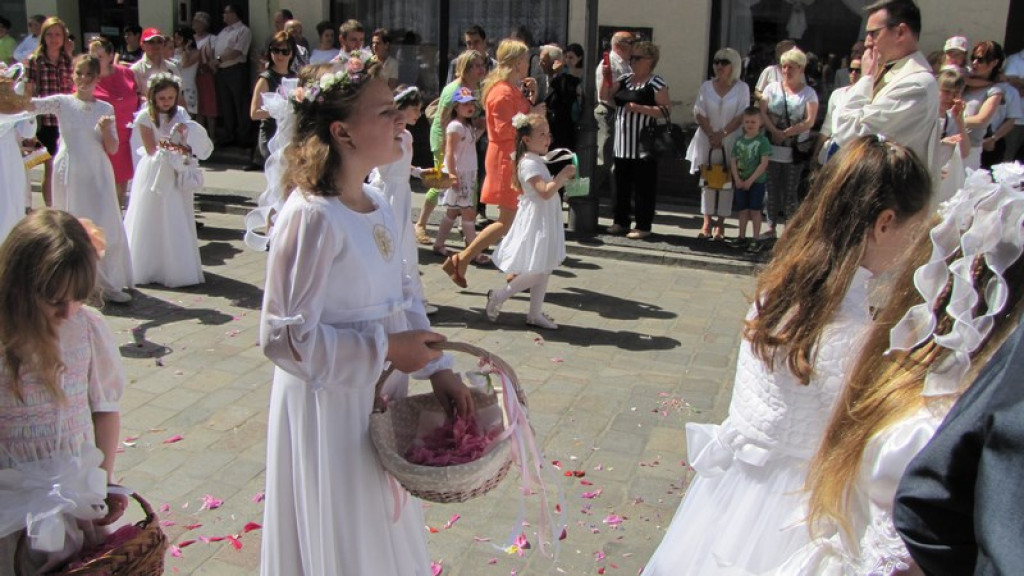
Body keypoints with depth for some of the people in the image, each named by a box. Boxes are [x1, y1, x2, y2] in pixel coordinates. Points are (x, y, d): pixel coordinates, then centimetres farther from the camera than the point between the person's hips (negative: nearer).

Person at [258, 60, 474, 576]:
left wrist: (438, 369, 1)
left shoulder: (376, 207, 2)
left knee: (386, 530, 24)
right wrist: (387, 349, -21)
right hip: (328, 409, -8)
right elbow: (286, 334, -23)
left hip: (379, 400, 8)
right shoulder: (312, 216, -23)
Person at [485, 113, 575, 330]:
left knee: (544, 270, 12)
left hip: (545, 222, 10)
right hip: (535, 222, -10)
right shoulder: (529, 163, -18)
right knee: (536, 272, -7)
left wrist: (562, 178, 11)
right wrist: (563, 175, -21)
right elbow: (545, 191, -28)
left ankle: (535, 314, 20)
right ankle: (498, 296, 8)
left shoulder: (537, 161, 14)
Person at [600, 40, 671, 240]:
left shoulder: (656, 83, -8)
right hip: (623, 144, 7)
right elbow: (604, 96, 12)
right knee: (621, 184, 13)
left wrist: (639, 108, -20)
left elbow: (666, 110, -15)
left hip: (644, 145, -7)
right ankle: (621, 221, 24)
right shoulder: (624, 79, 13)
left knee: (643, 186, -2)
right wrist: (606, 77, -3)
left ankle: (643, 226, 5)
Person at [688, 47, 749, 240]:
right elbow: (699, 114, 0)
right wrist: (711, 135, -11)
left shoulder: (741, 88, -1)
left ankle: (720, 224, 6)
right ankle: (707, 223, 9)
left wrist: (722, 135, -14)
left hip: (731, 141, -2)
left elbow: (741, 116, -7)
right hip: (707, 140, 2)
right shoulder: (706, 86, 5)